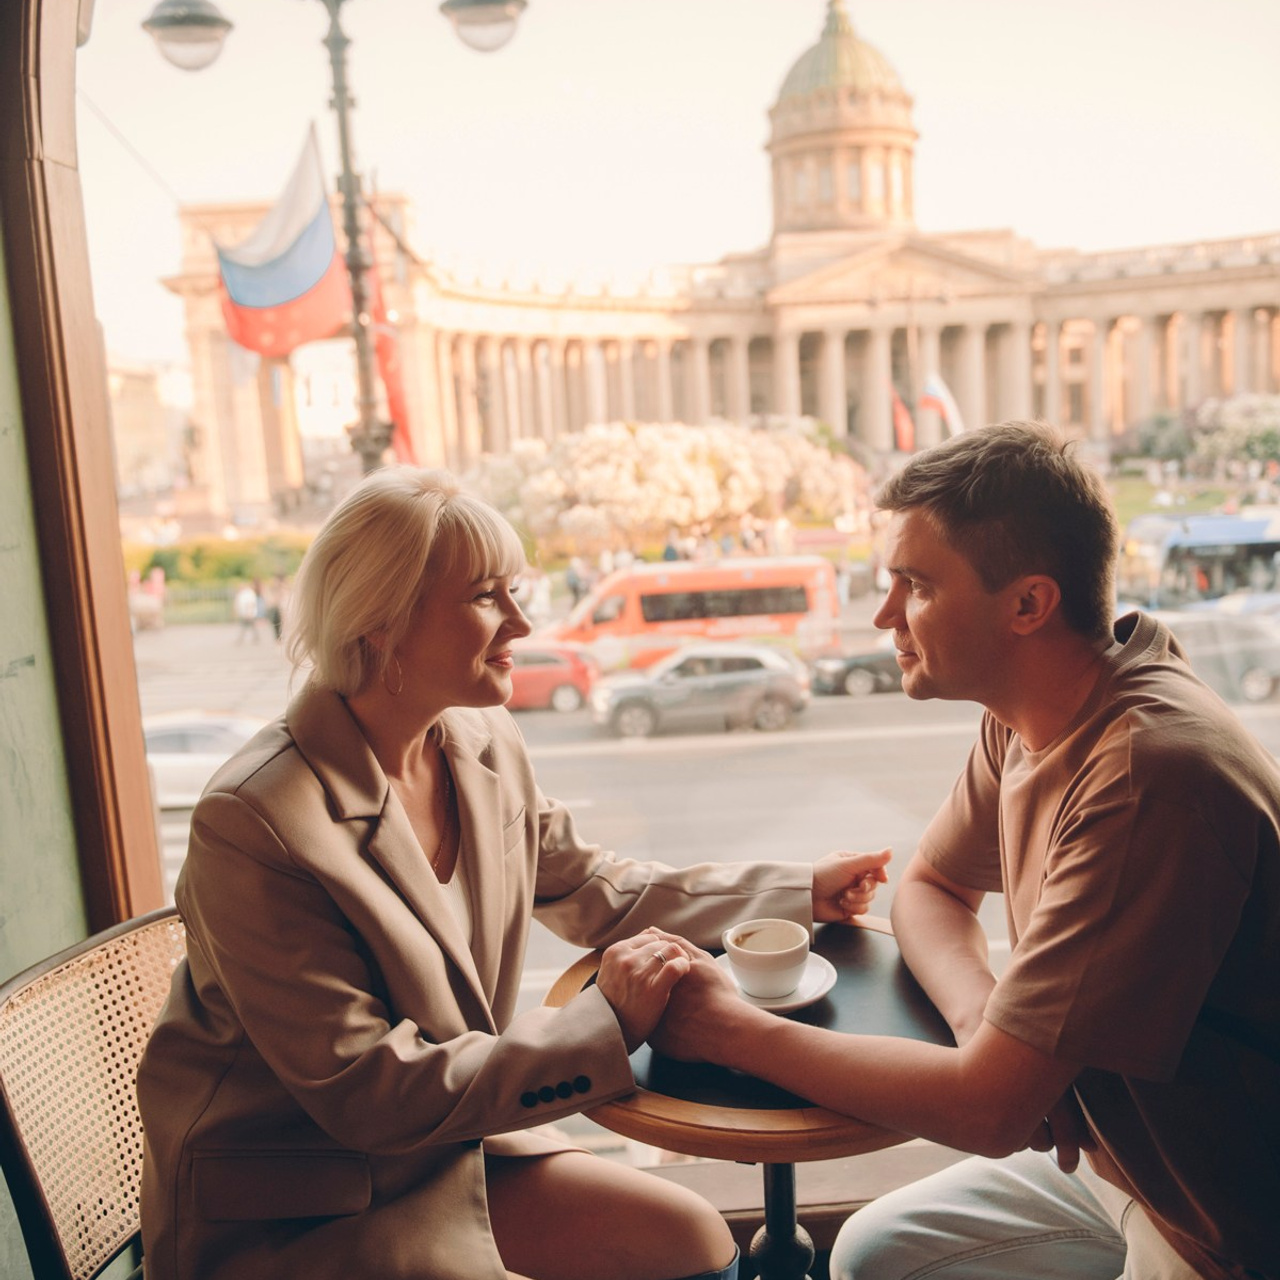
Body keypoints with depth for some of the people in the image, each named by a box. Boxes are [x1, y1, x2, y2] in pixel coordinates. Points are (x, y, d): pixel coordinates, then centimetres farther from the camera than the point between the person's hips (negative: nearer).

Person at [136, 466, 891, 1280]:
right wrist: (604, 1025, -25)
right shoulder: (257, 824, -27)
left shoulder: (485, 749, -6)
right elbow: (365, 1093, -24)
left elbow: (594, 891, 9)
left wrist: (799, 891, 8)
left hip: (441, 1155, 7)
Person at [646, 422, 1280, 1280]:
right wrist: (986, 1024, -14)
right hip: (1112, 1154, 7)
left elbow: (990, 1110, -32)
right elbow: (929, 887, 7)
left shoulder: (1148, 774, -33)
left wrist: (734, 1029, -22)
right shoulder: (1021, 716, -6)